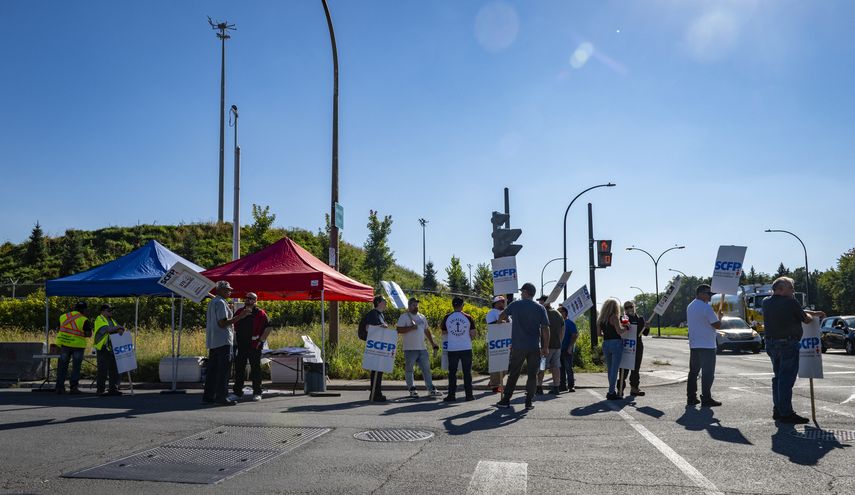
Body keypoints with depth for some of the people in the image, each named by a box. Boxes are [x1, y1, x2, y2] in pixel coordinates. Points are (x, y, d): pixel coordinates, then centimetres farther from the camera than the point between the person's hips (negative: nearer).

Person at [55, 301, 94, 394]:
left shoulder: (63, 317, 7)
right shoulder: (84, 320, -8)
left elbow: (57, 330, 14)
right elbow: (89, 334, -11)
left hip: (64, 344, 4)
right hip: (78, 345, -4)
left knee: (62, 366, 10)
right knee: (76, 367, 4)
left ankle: (60, 387, 9)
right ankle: (73, 387, 0)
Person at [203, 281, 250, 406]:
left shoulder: (212, 302, 18)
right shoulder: (221, 303, -12)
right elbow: (223, 323, -19)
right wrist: (240, 316, -18)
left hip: (212, 341, 10)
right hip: (223, 341, -10)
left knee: (212, 369, 11)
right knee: (223, 370, -6)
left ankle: (208, 396, 14)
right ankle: (221, 397, -6)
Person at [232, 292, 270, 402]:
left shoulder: (260, 313, -3)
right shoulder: (239, 312, 11)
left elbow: (268, 327, -5)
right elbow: (233, 327, 21)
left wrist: (261, 340, -9)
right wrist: (235, 341, 12)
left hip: (254, 346, -4)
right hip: (240, 346, 5)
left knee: (255, 369, 1)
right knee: (239, 369, 9)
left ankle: (257, 393, 7)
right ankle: (237, 392, 19)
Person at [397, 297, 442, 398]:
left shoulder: (422, 317, 16)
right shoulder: (404, 316, -3)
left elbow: (426, 331, 22)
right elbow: (399, 330, -13)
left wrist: (432, 343, 18)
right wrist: (411, 327, -21)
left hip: (422, 348, 5)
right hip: (410, 349, -5)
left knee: (426, 369, 5)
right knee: (409, 370, 2)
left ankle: (431, 389, 7)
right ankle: (412, 390, 11)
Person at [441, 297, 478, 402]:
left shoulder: (447, 318, -1)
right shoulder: (468, 317, -4)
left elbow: (444, 333, 7)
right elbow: (473, 334, -3)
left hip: (452, 349, 1)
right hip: (466, 349, 0)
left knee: (452, 373, 7)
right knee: (467, 372, 7)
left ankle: (451, 395, 6)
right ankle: (469, 395, 8)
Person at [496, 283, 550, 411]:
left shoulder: (515, 305, 1)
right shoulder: (540, 308, 0)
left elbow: (501, 316, 16)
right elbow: (545, 329, -4)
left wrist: (504, 320, 39)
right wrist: (546, 347, 2)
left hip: (518, 347, 0)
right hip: (535, 347, 0)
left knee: (513, 374, 9)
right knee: (532, 375, 8)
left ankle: (506, 400, 11)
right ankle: (529, 402, 8)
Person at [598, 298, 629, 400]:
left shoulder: (600, 319, 9)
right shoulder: (614, 317, -10)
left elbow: (599, 333, 12)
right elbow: (619, 331, -17)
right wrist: (626, 328, 1)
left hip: (605, 344, 6)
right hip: (616, 343, -6)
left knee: (610, 369, 16)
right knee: (614, 369, -2)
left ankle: (612, 391, 22)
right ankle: (611, 392, -2)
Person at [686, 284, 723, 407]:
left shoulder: (690, 306, 12)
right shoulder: (706, 307, -15)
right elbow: (717, 325, -16)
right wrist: (718, 315, 4)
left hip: (693, 345, 8)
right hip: (707, 346, -8)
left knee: (693, 372, 12)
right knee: (707, 373, -3)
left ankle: (691, 398, 13)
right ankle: (706, 399, -2)